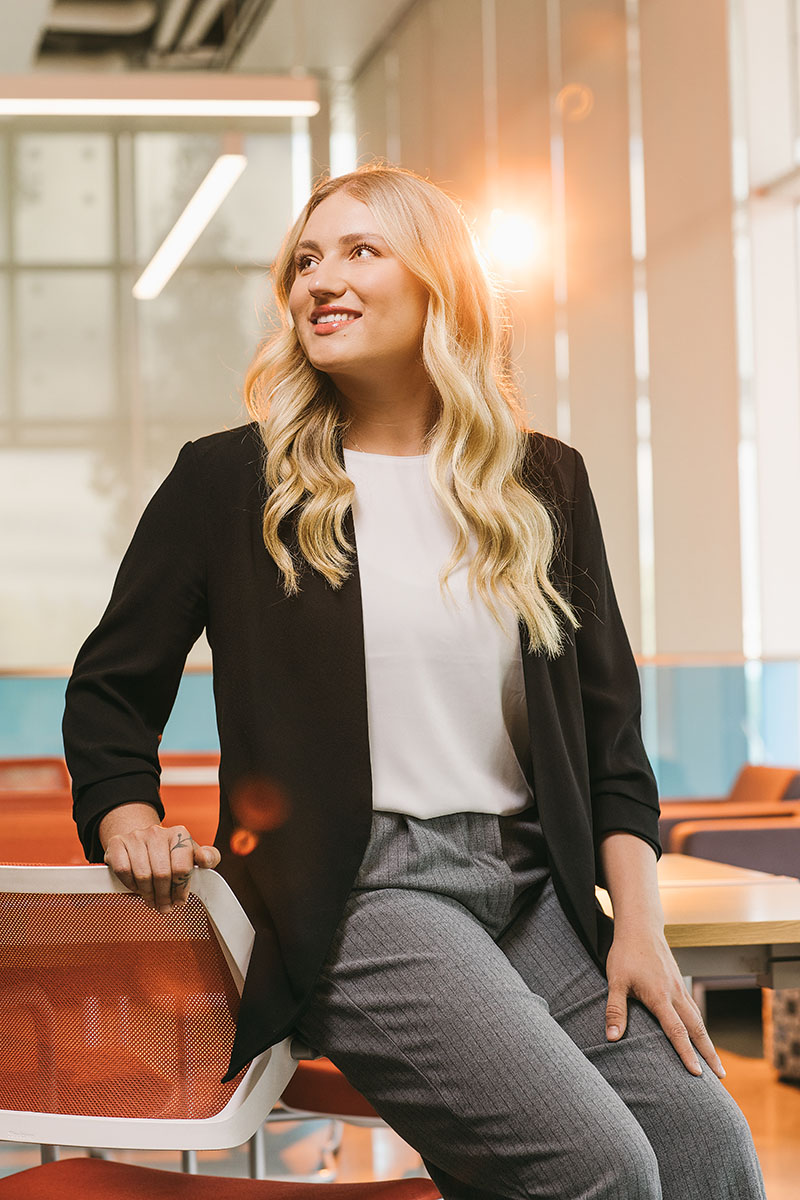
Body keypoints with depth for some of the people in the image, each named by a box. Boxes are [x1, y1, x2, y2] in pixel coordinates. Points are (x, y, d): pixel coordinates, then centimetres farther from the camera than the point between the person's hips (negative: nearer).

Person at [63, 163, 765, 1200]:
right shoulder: (227, 481, 4)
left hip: (531, 884, 4)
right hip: (352, 892, -4)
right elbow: (110, 690, 10)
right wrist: (127, 817, -11)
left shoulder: (543, 483, 13)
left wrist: (639, 921, 3)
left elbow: (607, 715, 13)